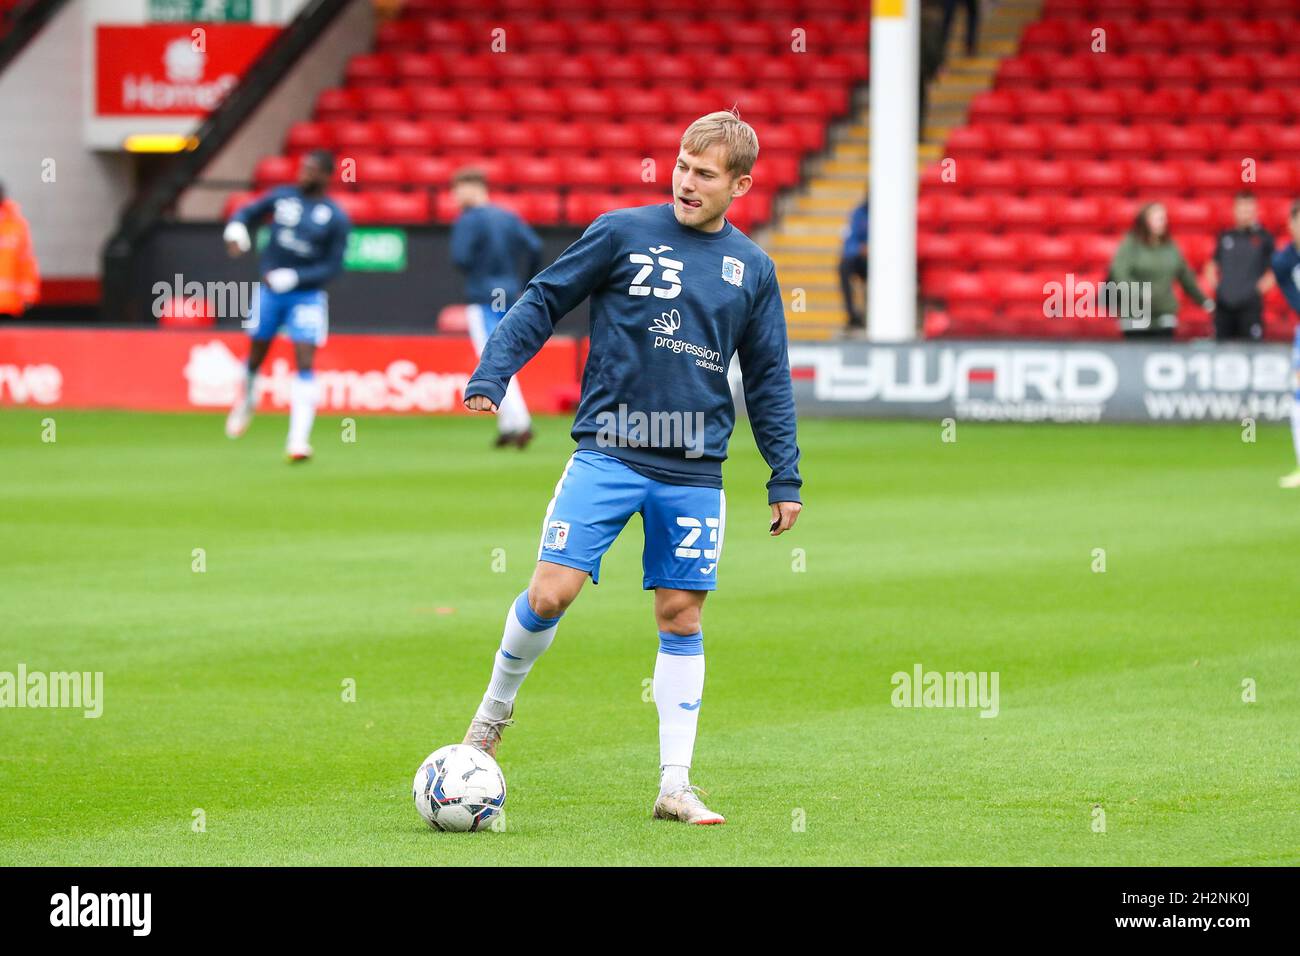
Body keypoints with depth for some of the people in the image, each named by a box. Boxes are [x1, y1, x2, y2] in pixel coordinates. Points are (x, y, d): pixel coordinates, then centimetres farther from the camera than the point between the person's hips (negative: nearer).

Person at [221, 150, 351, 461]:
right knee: (256, 354, 12)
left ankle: (298, 440, -16)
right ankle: (246, 401, 44)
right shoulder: (283, 196, 1)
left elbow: (333, 266, -8)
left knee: (305, 363, -14)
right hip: (269, 292, 3)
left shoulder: (336, 217, -7)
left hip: (307, 295, -3)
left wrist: (294, 277, -19)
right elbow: (248, 212, 13)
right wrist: (236, 228, -11)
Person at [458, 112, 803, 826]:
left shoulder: (752, 270, 9)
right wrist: (489, 379, -7)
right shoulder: (623, 233, 0)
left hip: (694, 471, 3)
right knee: (550, 593, -12)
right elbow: (542, 302, 4)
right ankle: (495, 707, 14)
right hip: (608, 452, -3)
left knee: (682, 618, 3)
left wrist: (785, 477, 13)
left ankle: (675, 785, 8)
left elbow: (768, 380, 15)